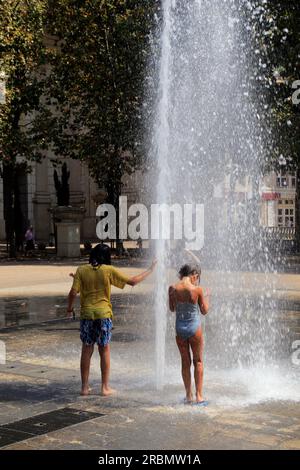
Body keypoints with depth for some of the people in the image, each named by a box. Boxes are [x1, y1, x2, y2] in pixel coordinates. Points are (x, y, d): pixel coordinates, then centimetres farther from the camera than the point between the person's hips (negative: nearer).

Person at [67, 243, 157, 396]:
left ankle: (84, 387, 15)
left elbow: (73, 292, -8)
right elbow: (132, 281, -2)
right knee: (104, 351, 9)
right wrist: (150, 270, 10)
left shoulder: (81, 270, -1)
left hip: (86, 314, 2)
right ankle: (105, 387, 13)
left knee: (86, 350, 10)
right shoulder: (109, 270, -5)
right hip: (104, 315, -1)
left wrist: (69, 308, 10)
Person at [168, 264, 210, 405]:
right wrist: (207, 296, 12)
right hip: (194, 327, -3)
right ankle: (199, 396, 10)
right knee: (198, 362, 11)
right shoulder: (197, 289, -15)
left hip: (180, 328, 3)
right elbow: (204, 310, -3)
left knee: (185, 362, 15)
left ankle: (188, 395, 22)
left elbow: (172, 308, 7)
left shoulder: (173, 289, -7)